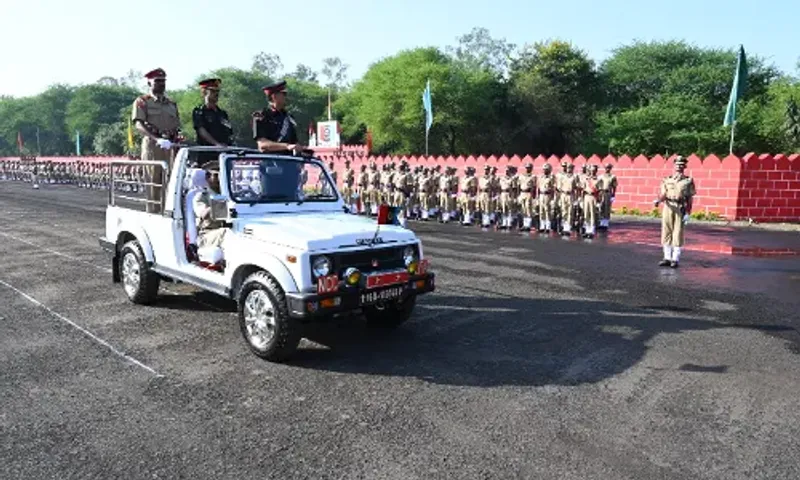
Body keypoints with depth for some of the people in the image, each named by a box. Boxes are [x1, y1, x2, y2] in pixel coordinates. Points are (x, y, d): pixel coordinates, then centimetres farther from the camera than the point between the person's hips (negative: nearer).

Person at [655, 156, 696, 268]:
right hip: (668, 207, 2)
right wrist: (658, 200, -18)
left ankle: (675, 259, 3)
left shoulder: (688, 181, 6)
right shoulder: (667, 180, 12)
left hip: (681, 209, -2)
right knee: (666, 233, 3)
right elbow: (663, 194, 6)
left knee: (678, 234, -3)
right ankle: (667, 258, 10)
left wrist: (688, 213, -6)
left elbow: (690, 199, 3)